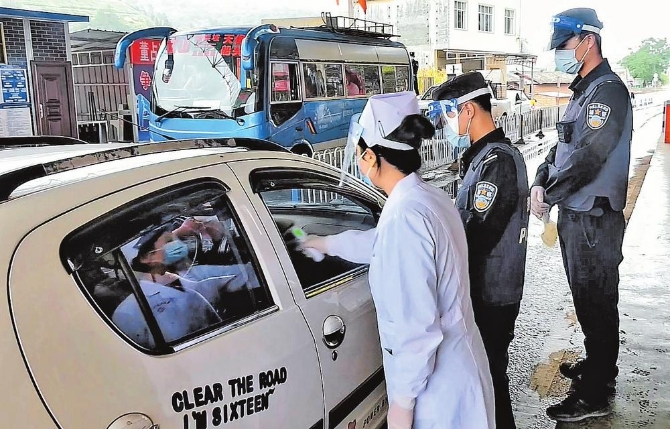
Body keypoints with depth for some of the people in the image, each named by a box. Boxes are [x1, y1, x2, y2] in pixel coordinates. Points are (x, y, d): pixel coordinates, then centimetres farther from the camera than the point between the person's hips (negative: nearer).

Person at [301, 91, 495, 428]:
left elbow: (416, 325, -26)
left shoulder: (403, 216, -26)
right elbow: (383, 245, 23)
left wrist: (403, 400, -15)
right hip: (454, 368, 8)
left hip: (435, 386, -8)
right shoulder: (431, 199, 4)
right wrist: (324, 244, 37)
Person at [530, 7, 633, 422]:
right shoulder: (584, 90, 15)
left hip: (595, 219, -10)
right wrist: (541, 181, -1)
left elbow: (587, 158, -24)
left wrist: (550, 196, -16)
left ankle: (594, 395, 9)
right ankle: (599, 366, 38)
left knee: (596, 302, -1)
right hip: (576, 214, 10)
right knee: (587, 297, 20)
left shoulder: (608, 90, -16)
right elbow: (563, 146, 16)